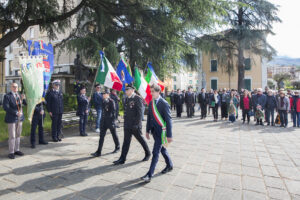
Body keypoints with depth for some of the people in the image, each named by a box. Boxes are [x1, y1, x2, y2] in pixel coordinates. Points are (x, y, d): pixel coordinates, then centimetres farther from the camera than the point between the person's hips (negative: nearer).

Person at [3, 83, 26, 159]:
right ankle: (11, 152, 10)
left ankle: (16, 150, 22)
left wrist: (23, 99, -14)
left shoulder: (19, 95, 9)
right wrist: (16, 113, -20)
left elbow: (26, 103, 6)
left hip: (19, 118, 5)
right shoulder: (7, 96, -7)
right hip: (12, 119, -5)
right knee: (12, 136, -1)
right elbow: (5, 107, -15)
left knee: (18, 135, 11)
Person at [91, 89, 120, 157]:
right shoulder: (103, 101, 8)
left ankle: (117, 147, 32)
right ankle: (98, 152, 5)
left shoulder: (111, 101, -12)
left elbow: (113, 112, -14)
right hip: (104, 121, 6)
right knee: (102, 136, 3)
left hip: (110, 121, -6)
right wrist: (102, 120, 16)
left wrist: (112, 121, -17)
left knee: (114, 135, 11)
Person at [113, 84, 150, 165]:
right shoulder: (127, 99, 11)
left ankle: (148, 154, 31)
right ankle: (122, 159, 12)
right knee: (126, 141, 7)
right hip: (127, 125, 7)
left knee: (141, 139, 10)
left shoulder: (137, 98, -13)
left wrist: (136, 124, -20)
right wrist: (125, 123, 15)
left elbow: (139, 112, -17)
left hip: (135, 125, -7)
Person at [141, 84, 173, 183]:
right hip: (154, 130, 7)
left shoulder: (164, 104, -15)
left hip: (161, 131, -7)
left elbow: (168, 120, -15)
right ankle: (169, 165, 42)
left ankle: (149, 175, 3)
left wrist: (169, 135, -16)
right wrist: (147, 130, 13)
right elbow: (149, 117, 14)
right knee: (162, 149, 21)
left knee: (156, 152, -5)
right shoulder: (151, 103, 7)